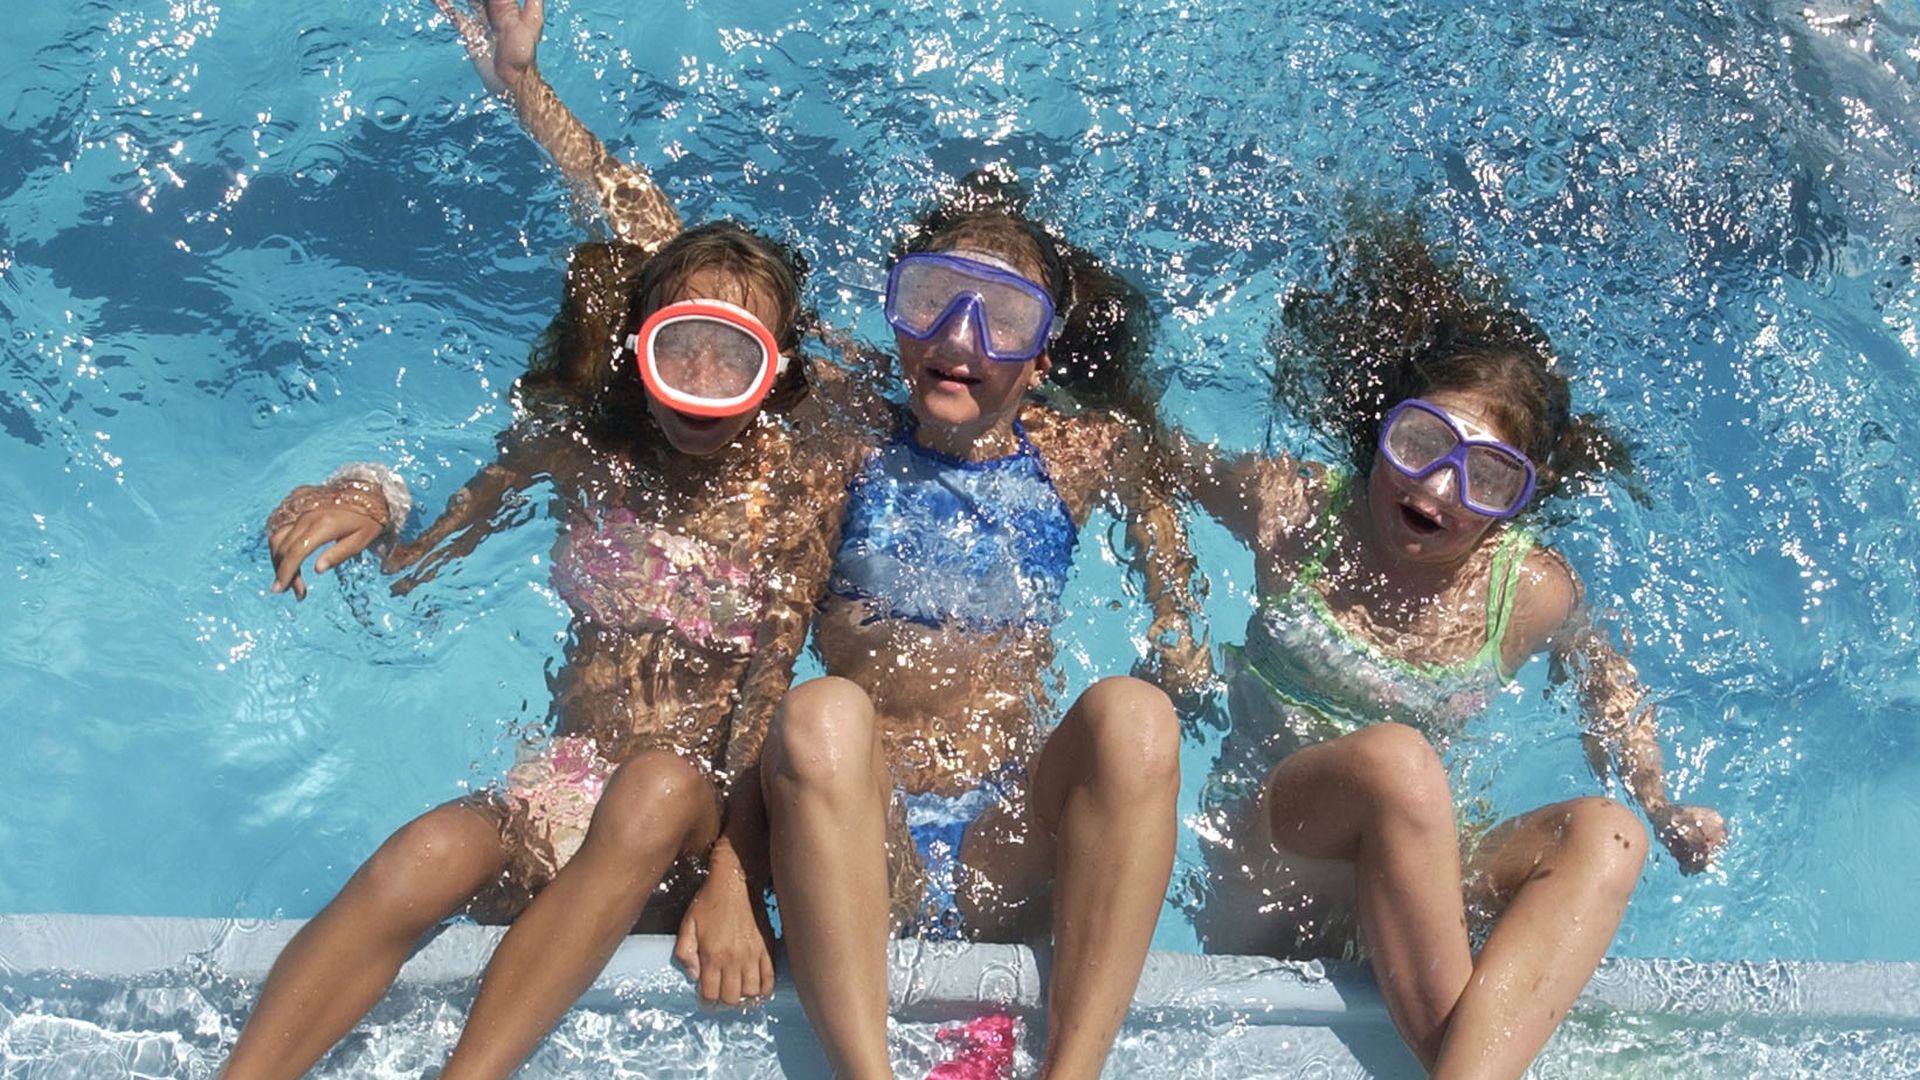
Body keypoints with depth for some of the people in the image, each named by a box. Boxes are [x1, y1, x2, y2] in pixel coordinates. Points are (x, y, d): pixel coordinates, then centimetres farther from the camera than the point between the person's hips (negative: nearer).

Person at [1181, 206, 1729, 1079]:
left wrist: (1662, 810, 10)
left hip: (1405, 888, 3)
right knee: (1396, 759, -35)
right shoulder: (1290, 510, -8)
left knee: (1606, 837, -25)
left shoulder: (1532, 590, -5)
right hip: (1262, 890, -3)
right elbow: (1160, 458, 10)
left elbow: (1606, 678, 17)